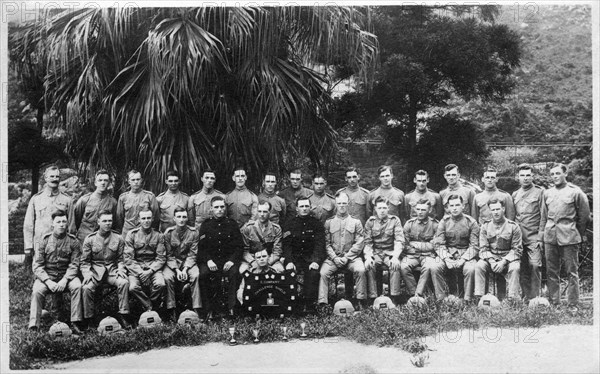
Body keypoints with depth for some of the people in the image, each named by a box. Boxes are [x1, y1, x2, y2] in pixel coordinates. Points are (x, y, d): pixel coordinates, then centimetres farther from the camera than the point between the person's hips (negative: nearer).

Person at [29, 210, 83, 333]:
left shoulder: (73, 241, 1)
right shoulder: (45, 240, 1)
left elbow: (74, 264, -4)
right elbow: (37, 265, -3)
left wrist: (64, 280, -21)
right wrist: (48, 282, -18)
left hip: (66, 276, 0)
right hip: (46, 276, 0)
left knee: (77, 286, -30)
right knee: (37, 291, -29)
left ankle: (75, 323, -26)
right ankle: (33, 327, -25)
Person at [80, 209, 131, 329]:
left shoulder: (118, 239, 7)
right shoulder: (90, 239, 3)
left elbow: (120, 259, 12)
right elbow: (84, 262, 5)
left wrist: (120, 269, -9)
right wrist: (87, 273, -13)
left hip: (112, 270, 1)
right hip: (95, 271, -1)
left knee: (124, 283, -29)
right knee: (86, 287, -30)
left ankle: (123, 316, -19)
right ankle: (88, 319, -15)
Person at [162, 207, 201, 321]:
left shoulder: (193, 232, -2)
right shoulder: (168, 233, -2)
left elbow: (192, 254, -5)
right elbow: (169, 255, -4)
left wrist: (185, 269, -20)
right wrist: (177, 270, -18)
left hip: (188, 262, 0)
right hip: (172, 263, 0)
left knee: (195, 275, -30)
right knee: (167, 277, -30)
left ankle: (197, 309, -26)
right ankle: (171, 310, -22)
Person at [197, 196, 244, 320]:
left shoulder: (232, 224, 10)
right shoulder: (206, 225, 10)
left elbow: (240, 246, 6)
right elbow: (201, 247, 4)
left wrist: (232, 260, -11)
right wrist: (208, 260, -13)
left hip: (228, 260, 0)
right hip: (210, 260, 0)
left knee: (234, 273, -32)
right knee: (203, 273, -30)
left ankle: (232, 308, -27)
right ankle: (209, 309, -21)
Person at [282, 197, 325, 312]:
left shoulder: (316, 223, 5)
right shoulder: (290, 223, 6)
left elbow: (319, 245, -3)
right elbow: (286, 245, -1)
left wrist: (316, 261, -21)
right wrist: (289, 261, -17)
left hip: (311, 257, -1)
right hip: (294, 257, 1)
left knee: (313, 272, -30)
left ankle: (309, 304, -23)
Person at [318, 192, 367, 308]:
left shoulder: (356, 222, 10)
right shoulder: (329, 222, 12)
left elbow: (360, 243, 2)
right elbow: (327, 243, 6)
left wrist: (347, 257, -9)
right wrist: (334, 257, -10)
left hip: (352, 256, -1)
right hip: (333, 257, 1)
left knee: (360, 270, -30)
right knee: (323, 272, -25)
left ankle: (362, 302, -21)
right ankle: (322, 303, -22)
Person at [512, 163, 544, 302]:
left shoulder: (539, 192, 2)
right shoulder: (515, 195, 16)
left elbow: (544, 216, -2)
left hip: (534, 237, -4)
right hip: (518, 237, 4)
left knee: (535, 265, -13)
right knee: (522, 269, 4)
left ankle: (534, 297, -7)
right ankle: (525, 297, 12)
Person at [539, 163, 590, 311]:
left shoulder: (575, 192, -1)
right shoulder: (547, 193, 12)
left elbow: (584, 216, 3)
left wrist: (580, 235, 5)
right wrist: (541, 235, 11)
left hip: (569, 237, -4)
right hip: (550, 236, 4)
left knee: (572, 272, -1)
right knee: (551, 272, 7)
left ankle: (573, 305, 4)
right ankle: (553, 303, 14)